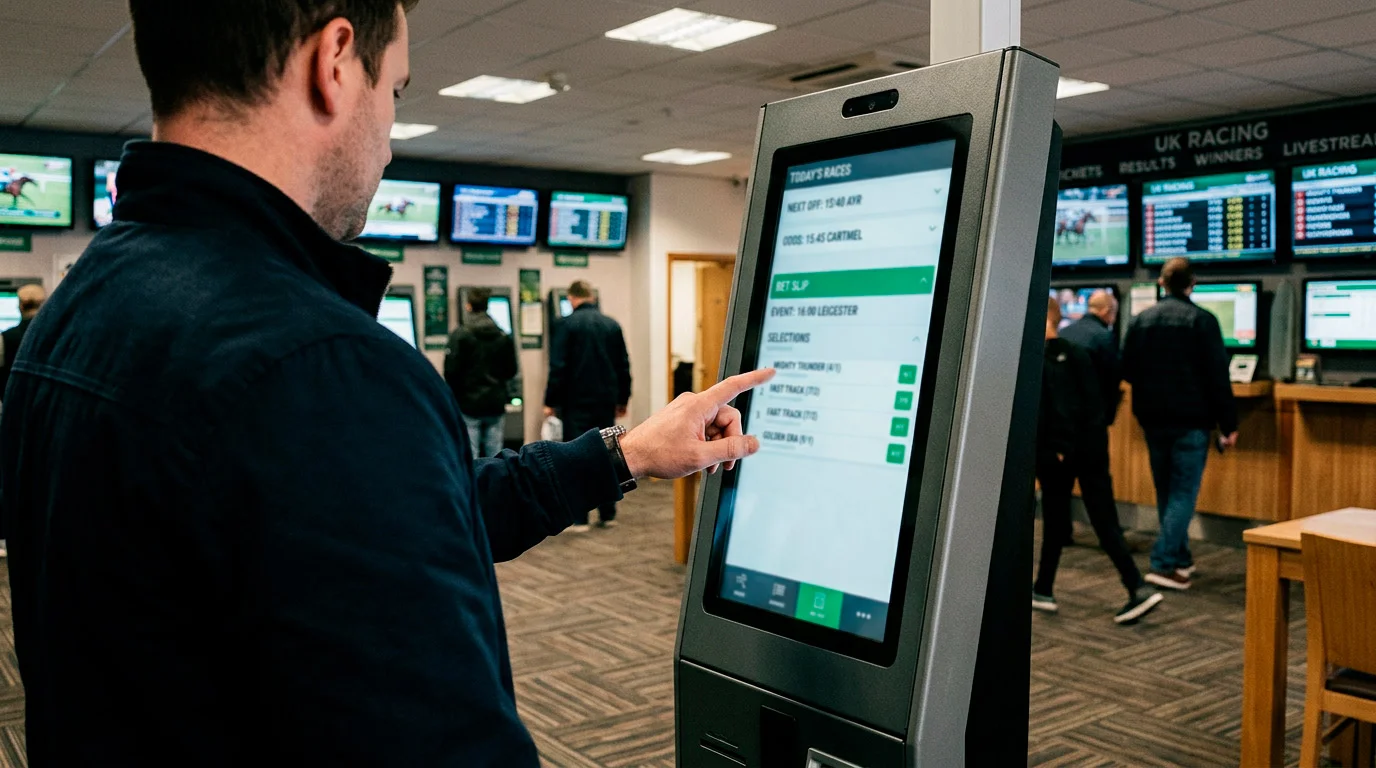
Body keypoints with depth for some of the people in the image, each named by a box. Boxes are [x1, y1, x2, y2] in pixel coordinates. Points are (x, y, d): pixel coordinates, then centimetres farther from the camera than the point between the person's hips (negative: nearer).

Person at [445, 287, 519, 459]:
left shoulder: (460, 335, -9)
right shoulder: (504, 337, 5)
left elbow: (451, 371, -12)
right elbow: (511, 371, 10)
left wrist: (454, 396, 6)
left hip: (469, 404, -4)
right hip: (496, 405, 4)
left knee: (470, 456, 0)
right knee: (495, 454, 8)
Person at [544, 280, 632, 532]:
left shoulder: (568, 324, -7)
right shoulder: (612, 325, 6)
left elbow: (558, 367, -11)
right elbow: (624, 366, 10)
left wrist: (551, 402, -3)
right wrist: (622, 400, 19)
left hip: (577, 402, -4)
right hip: (606, 402, 4)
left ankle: (579, 518, 0)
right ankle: (607, 514, 15)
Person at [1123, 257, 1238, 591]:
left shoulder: (1140, 321, 4)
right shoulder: (1202, 321, -8)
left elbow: (1127, 371, 8)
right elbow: (1218, 377, -10)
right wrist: (1229, 425, -5)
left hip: (1152, 420, 4)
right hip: (1191, 420, -4)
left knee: (1166, 491, 16)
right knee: (1184, 492, -1)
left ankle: (1180, 558, 24)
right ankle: (1164, 563, -9)